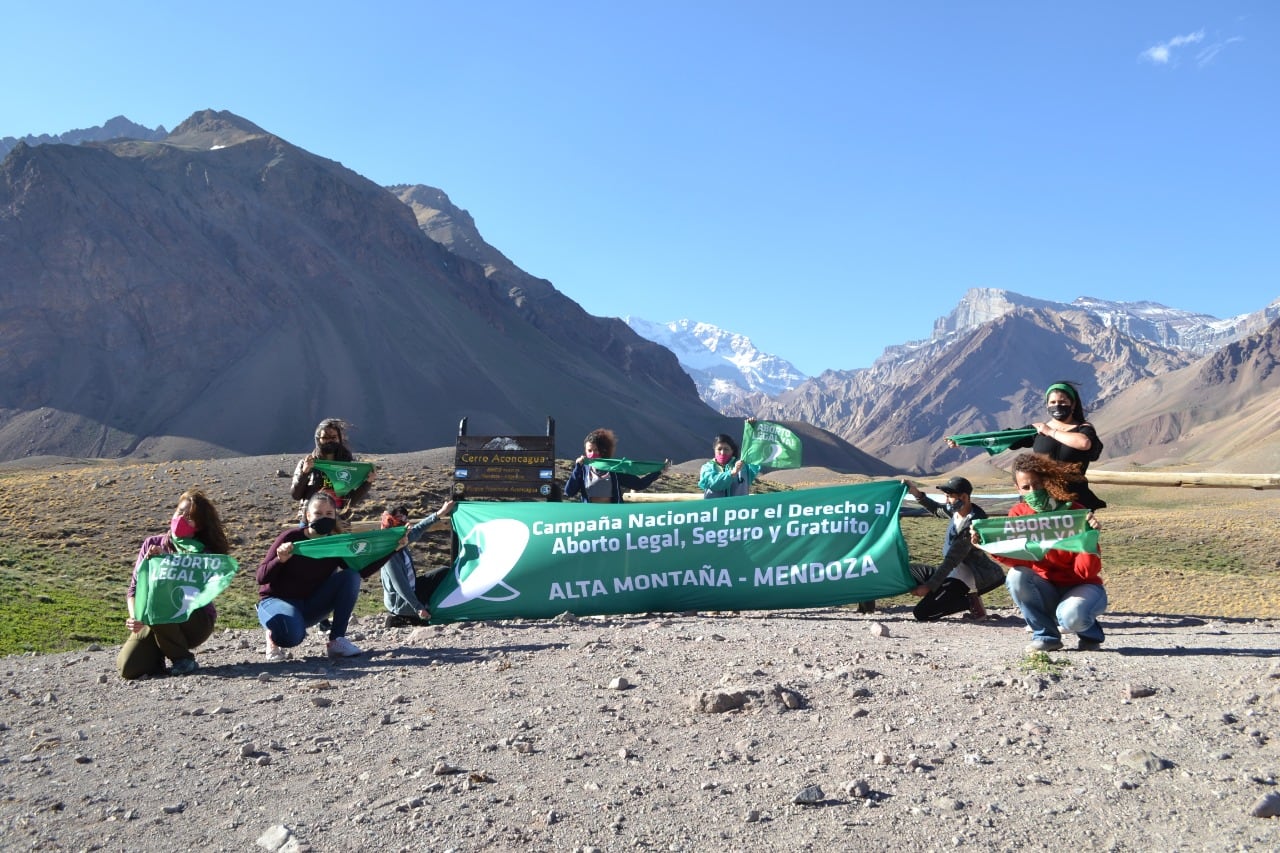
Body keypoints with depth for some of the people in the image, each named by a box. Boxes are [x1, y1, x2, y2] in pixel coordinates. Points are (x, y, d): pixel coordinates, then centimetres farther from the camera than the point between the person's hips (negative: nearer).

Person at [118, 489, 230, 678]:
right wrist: (135, 618, -17)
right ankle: (159, 653, 16)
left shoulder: (203, 552, -5)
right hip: (152, 622, 3)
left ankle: (183, 659, -9)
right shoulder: (152, 544, 4)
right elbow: (134, 588, 2)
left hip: (194, 620, -3)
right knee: (128, 668, -20)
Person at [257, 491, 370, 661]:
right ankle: (274, 636, 1)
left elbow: (361, 572, -14)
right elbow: (261, 578, -18)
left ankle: (337, 641, -14)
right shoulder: (291, 538, -18)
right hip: (277, 601, -5)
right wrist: (280, 560, -38)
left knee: (350, 577, -17)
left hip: (310, 605, 5)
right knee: (292, 635, -38)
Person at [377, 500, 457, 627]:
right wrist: (418, 608, -23)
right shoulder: (390, 557, -31)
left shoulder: (401, 542, -9)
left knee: (444, 573, 11)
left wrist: (439, 514, 4)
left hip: (411, 591, 9)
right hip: (400, 604, -9)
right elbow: (401, 587, -28)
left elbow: (418, 529, 7)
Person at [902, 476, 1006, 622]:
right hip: (955, 570, 10)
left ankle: (970, 601, -3)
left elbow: (951, 560, -24)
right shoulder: (957, 510, 0)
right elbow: (937, 509, 24)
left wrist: (929, 587, -22)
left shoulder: (971, 525, -25)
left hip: (964, 575, -10)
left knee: (922, 613, -16)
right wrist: (917, 494, 7)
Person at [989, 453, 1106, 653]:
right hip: (1047, 589, 3)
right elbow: (1015, 558, -16)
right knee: (1016, 576, -28)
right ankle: (1046, 636, -7)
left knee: (1071, 616, -36)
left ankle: (1091, 633, 4)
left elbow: (1087, 570, -19)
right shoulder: (1018, 514, -5)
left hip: (1081, 587, -3)